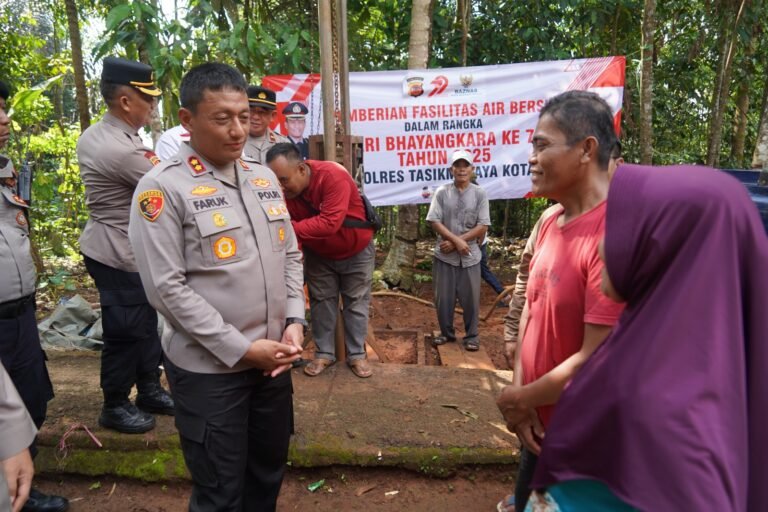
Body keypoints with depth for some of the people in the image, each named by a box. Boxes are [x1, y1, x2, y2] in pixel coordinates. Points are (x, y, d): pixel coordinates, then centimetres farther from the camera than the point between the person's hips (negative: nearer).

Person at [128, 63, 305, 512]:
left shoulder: (264, 178, 6)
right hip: (209, 369, -5)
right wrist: (240, 349, -16)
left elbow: (290, 255, 10)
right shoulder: (163, 187, -13)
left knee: (270, 470, 22)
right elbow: (166, 288, -16)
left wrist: (295, 321, -3)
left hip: (273, 358, 6)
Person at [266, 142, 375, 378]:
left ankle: (357, 355, 17)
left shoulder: (333, 176, -36)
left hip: (356, 251, -4)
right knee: (321, 302, 8)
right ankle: (324, 353, 22)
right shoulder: (284, 190, -19)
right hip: (318, 254, 4)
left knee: (356, 303, 6)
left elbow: (329, 223, -44)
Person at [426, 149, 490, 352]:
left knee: (471, 297, 5)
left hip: (470, 256, 0)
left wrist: (455, 242, -11)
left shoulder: (480, 194, -1)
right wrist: (456, 240, -16)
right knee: (443, 297, 8)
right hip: (444, 255, 0)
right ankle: (446, 332, 26)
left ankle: (471, 336, 22)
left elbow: (482, 227, -5)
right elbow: (434, 221, -6)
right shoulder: (442, 192, -1)